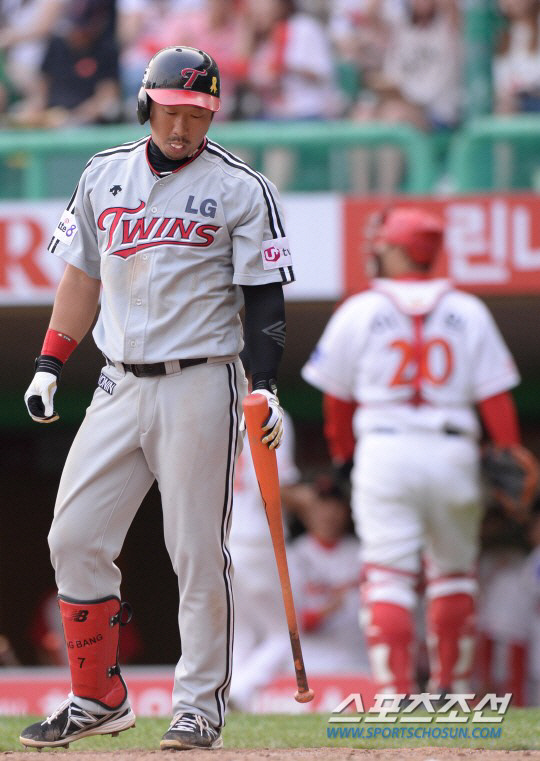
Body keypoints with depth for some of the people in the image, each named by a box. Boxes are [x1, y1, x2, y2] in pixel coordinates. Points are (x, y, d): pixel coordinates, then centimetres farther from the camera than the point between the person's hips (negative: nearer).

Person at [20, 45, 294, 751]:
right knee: (75, 539, 0)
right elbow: (82, 276, 19)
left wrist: (265, 385, -14)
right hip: (119, 387, 5)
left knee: (199, 554, -5)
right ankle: (98, 700, 11)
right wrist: (49, 364, 12)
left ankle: (200, 707, 3)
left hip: (199, 386, -5)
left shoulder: (241, 188, -2)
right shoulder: (104, 176, 12)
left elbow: (264, 296, -3)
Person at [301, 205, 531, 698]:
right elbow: (495, 398, 1)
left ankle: (395, 693, -16)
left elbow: (337, 397, 9)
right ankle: (449, 689, 19)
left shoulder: (359, 311, 3)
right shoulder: (469, 312, 7)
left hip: (384, 451, -2)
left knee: (389, 578, -5)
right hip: (454, 450, 2)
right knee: (453, 572, 17)